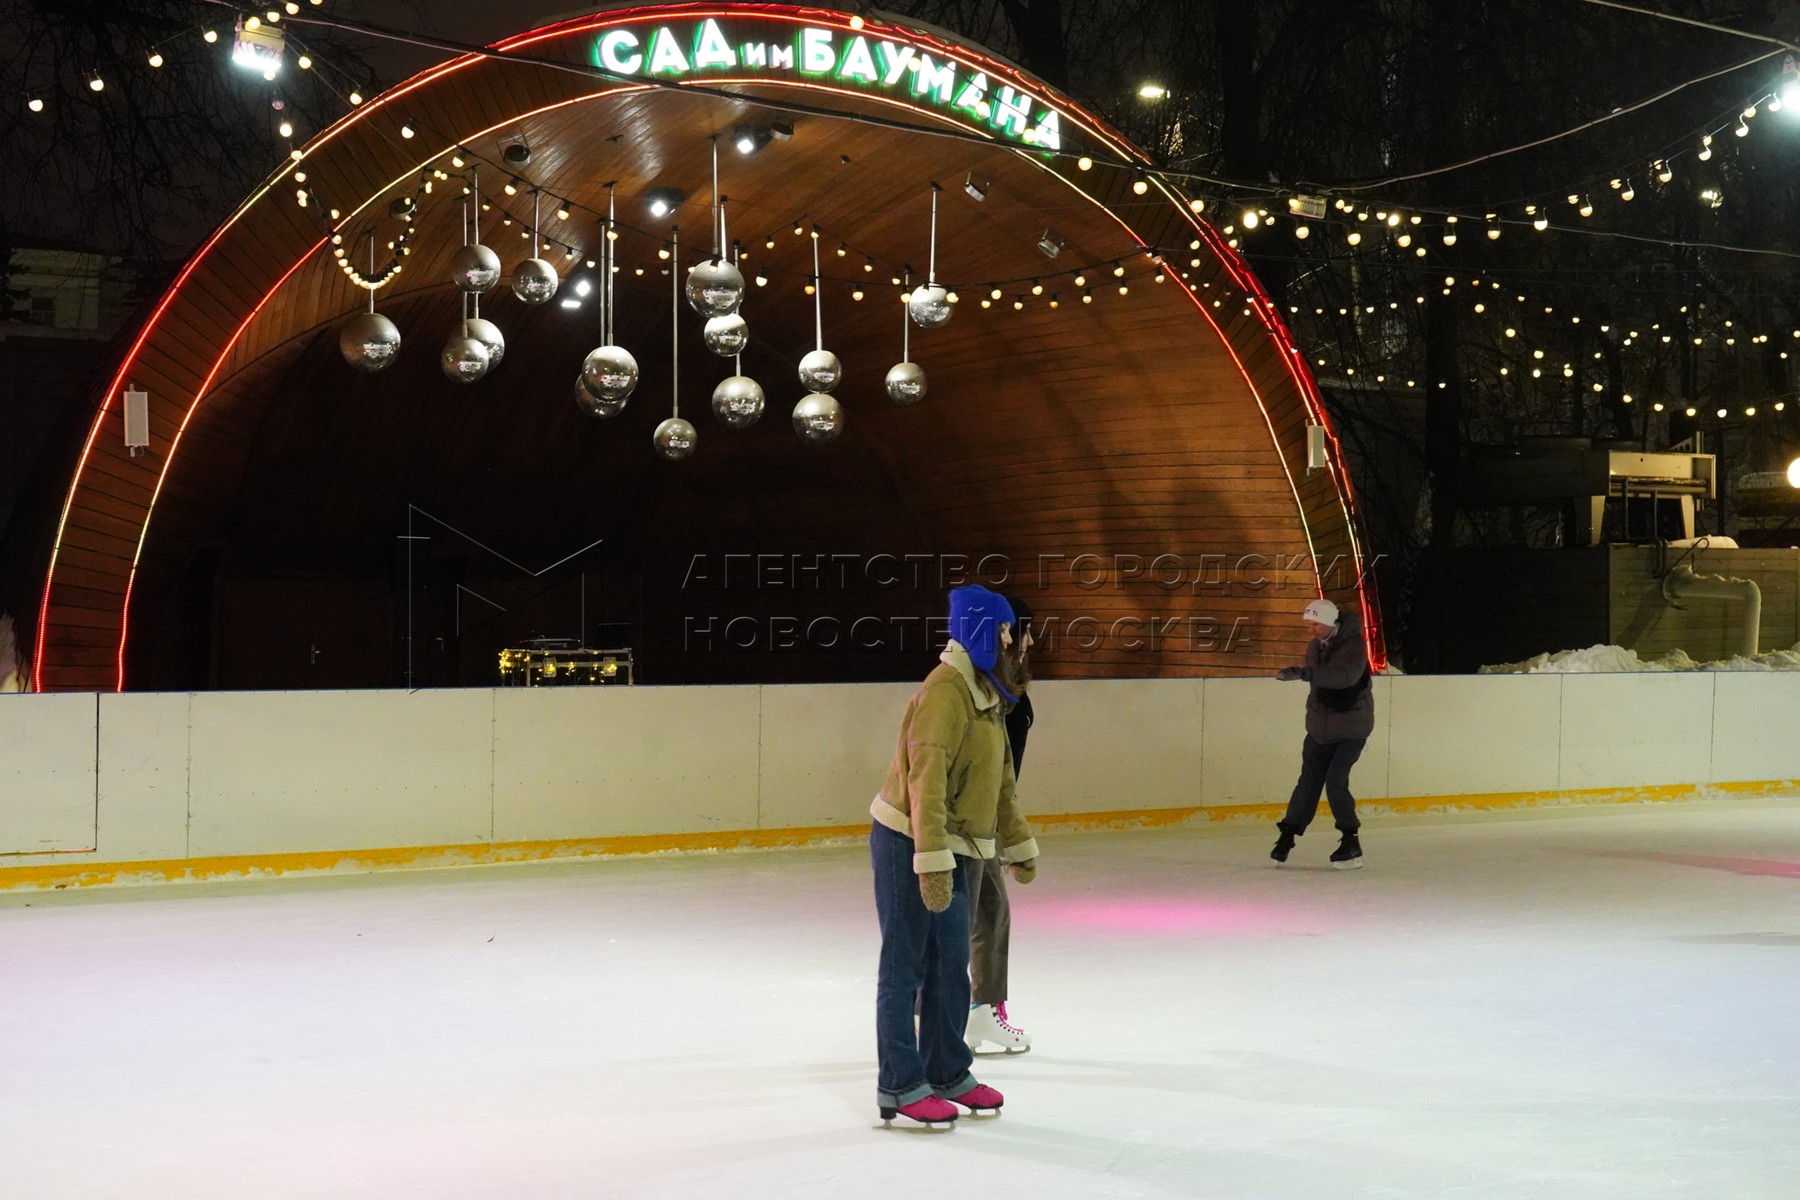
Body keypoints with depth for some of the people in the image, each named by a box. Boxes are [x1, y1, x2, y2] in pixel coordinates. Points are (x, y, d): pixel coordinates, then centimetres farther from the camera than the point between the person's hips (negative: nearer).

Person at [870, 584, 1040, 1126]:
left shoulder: (984, 691, 13)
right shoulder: (946, 690, -19)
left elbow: (998, 781, 23)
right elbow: (926, 779, -26)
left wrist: (1018, 844, 26)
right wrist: (932, 862, -30)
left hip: (948, 849, 9)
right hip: (908, 845, -9)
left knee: (951, 964, 13)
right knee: (906, 967, -1)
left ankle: (947, 1072, 25)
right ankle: (899, 1086, 7)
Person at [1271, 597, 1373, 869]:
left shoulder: (1354, 644, -19)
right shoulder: (1315, 646, 4)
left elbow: (1345, 675, -38)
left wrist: (1303, 672, -48)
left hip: (1351, 729, -6)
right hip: (1320, 727, 6)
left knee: (1335, 782, -14)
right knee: (1309, 780, 5)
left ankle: (1351, 844, -1)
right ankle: (1287, 834, 13)